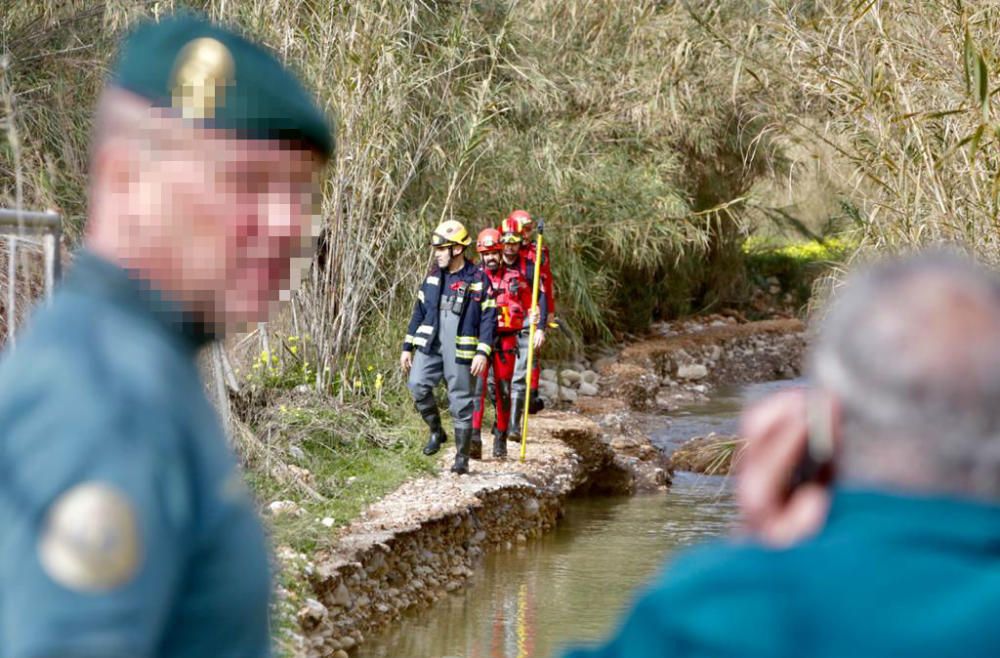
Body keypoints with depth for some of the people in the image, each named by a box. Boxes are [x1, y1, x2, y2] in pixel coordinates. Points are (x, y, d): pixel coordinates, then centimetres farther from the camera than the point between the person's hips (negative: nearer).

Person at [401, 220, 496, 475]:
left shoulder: (478, 280, -5)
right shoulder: (433, 276, 10)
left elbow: (488, 318, -7)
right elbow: (419, 312, 16)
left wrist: (483, 353, -17)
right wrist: (407, 347, 13)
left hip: (460, 352, -4)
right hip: (430, 346, 4)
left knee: (462, 403, 0)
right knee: (417, 385, -17)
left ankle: (462, 458, 10)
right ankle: (435, 431, 6)